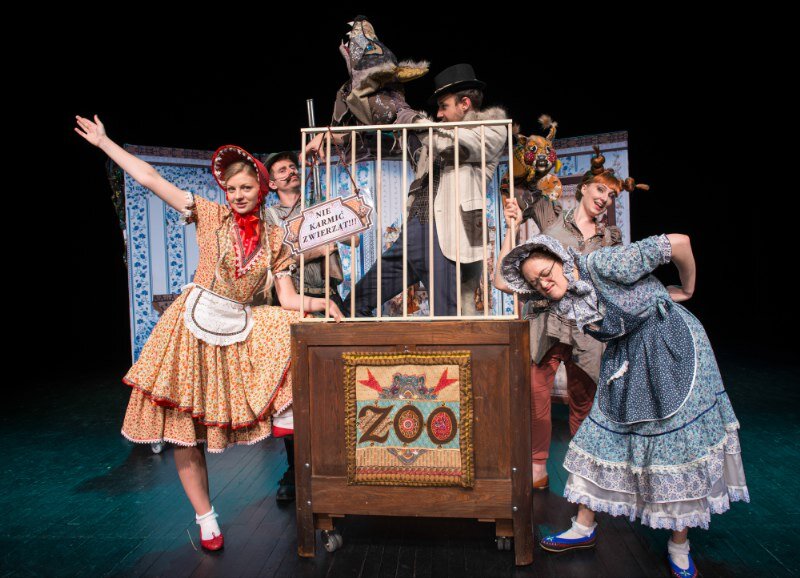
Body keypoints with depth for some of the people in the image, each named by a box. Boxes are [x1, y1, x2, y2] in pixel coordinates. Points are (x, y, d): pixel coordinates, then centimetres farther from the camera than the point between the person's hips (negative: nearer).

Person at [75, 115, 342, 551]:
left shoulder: (275, 238, 5)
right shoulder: (211, 216, -1)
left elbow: (288, 300, 4)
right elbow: (149, 178, -3)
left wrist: (322, 303, -12)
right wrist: (103, 141, -2)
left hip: (241, 333, 3)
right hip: (194, 327, -2)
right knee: (184, 431, 1)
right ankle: (205, 518, 20)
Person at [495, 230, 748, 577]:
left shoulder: (604, 264, -26)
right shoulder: (557, 296, -4)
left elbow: (678, 243, -22)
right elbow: (501, 282, 3)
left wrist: (686, 290, -8)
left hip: (672, 344, -6)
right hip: (623, 357, 6)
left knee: (680, 439, -2)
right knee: (603, 433, 4)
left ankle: (679, 547, 15)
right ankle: (584, 529, 17)